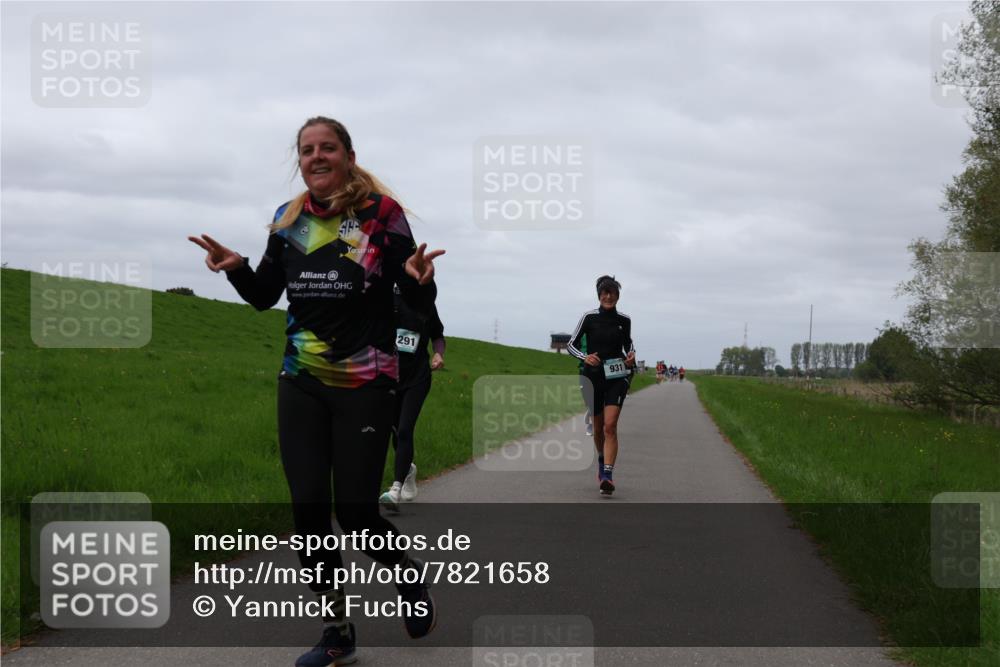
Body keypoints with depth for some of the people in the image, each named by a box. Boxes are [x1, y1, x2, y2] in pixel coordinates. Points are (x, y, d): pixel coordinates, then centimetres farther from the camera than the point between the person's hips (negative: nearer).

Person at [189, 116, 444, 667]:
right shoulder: (288, 219, 5)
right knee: (308, 509, 2)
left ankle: (410, 581, 27)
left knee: (355, 511, -5)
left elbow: (419, 302, -6)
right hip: (300, 386, 5)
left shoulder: (381, 213, -7)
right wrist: (236, 267, -7)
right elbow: (263, 296, 13)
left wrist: (419, 277, -29)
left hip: (363, 387, -4)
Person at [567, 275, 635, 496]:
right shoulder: (589, 318, -4)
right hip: (593, 376, 1)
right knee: (598, 427, 12)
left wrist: (631, 355, -1)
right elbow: (571, 344, 1)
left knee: (610, 426, -16)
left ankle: (607, 475, -22)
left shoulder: (624, 320, 2)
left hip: (617, 377, 0)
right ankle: (602, 460, 41)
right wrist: (584, 357, -18)